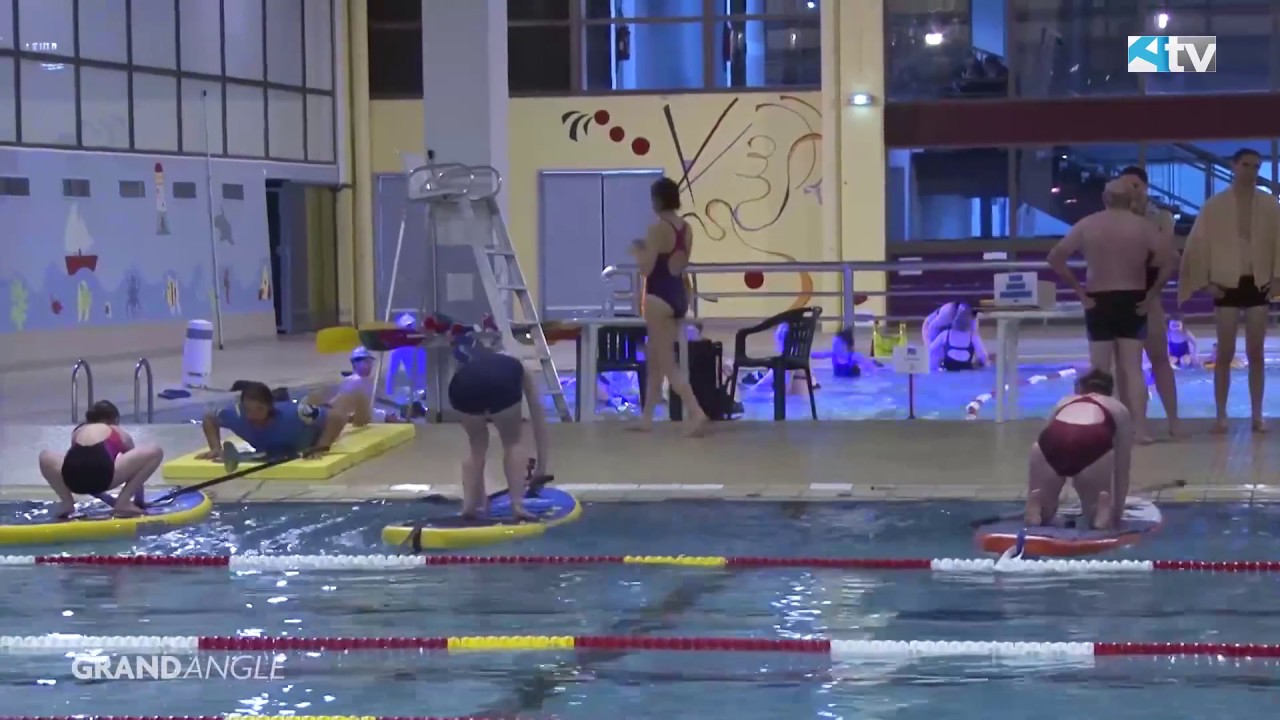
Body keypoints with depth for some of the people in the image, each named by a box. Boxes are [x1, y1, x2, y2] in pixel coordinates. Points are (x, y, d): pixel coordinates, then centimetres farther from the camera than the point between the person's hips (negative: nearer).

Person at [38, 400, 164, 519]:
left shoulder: (78, 431, 39)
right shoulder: (121, 434, 33)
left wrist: (110, 500, 59)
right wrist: (139, 501, 60)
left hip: (73, 478, 4)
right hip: (102, 475, -4)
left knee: (45, 457, 39)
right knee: (155, 452, 14)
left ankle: (67, 502, 21)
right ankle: (123, 502, 10)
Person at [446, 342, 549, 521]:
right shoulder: (519, 370, 42)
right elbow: (539, 420, 43)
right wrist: (541, 465, 53)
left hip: (464, 384, 2)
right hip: (501, 383, -2)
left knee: (477, 446, 27)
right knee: (512, 444, 22)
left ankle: (469, 504, 18)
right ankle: (517, 505, 10)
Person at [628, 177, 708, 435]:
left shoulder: (657, 229, -16)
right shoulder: (686, 229, 8)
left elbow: (646, 267, -18)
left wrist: (637, 250, 2)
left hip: (660, 297, -9)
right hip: (679, 295, 9)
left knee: (667, 364, -6)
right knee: (655, 359, 18)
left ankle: (696, 412, -19)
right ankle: (646, 417, 24)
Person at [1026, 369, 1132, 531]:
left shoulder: (1064, 402, 40)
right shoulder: (1118, 408, 36)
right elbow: (1122, 468, 39)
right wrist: (1117, 512, 49)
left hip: (1054, 441, 2)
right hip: (1093, 444, -1)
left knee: (1042, 517, 26)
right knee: (1096, 519, 23)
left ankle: (1037, 508, -5)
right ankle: (1103, 510, -8)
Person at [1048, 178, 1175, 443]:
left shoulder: (1087, 225, 1)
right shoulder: (1143, 226, -2)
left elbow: (1055, 257, -4)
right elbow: (1170, 259, -10)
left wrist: (1078, 290, 0)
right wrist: (1152, 294, -3)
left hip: (1099, 302, 0)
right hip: (1132, 302, 0)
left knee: (1100, 369, 4)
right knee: (1132, 368, 3)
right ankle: (1139, 428, -3)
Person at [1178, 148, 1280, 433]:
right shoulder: (1215, 205, -4)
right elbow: (1199, 244, -2)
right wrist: (1206, 281, -5)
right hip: (1226, 285, -1)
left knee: (1255, 353, 6)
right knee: (1225, 354, 1)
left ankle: (1257, 415, 11)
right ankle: (1221, 416, 7)